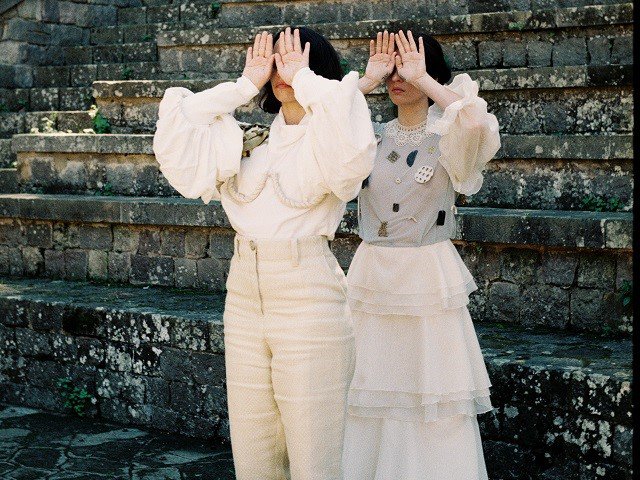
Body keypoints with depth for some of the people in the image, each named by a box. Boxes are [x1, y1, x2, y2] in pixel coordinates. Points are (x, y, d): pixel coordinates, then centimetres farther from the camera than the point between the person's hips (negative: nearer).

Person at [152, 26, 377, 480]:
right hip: (245, 301, 5)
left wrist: (302, 78, -13)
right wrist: (245, 85, 3)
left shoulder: (328, 140, -3)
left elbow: (351, 141, -28)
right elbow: (175, 136, 2)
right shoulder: (249, 140, 11)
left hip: (309, 305, -5)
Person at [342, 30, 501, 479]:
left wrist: (421, 78, -16)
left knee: (433, 409, 1)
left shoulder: (447, 135, -3)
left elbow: (477, 122, -27)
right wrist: (368, 80, -5)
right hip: (371, 274, 4)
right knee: (371, 403, 9)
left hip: (428, 279, -4)